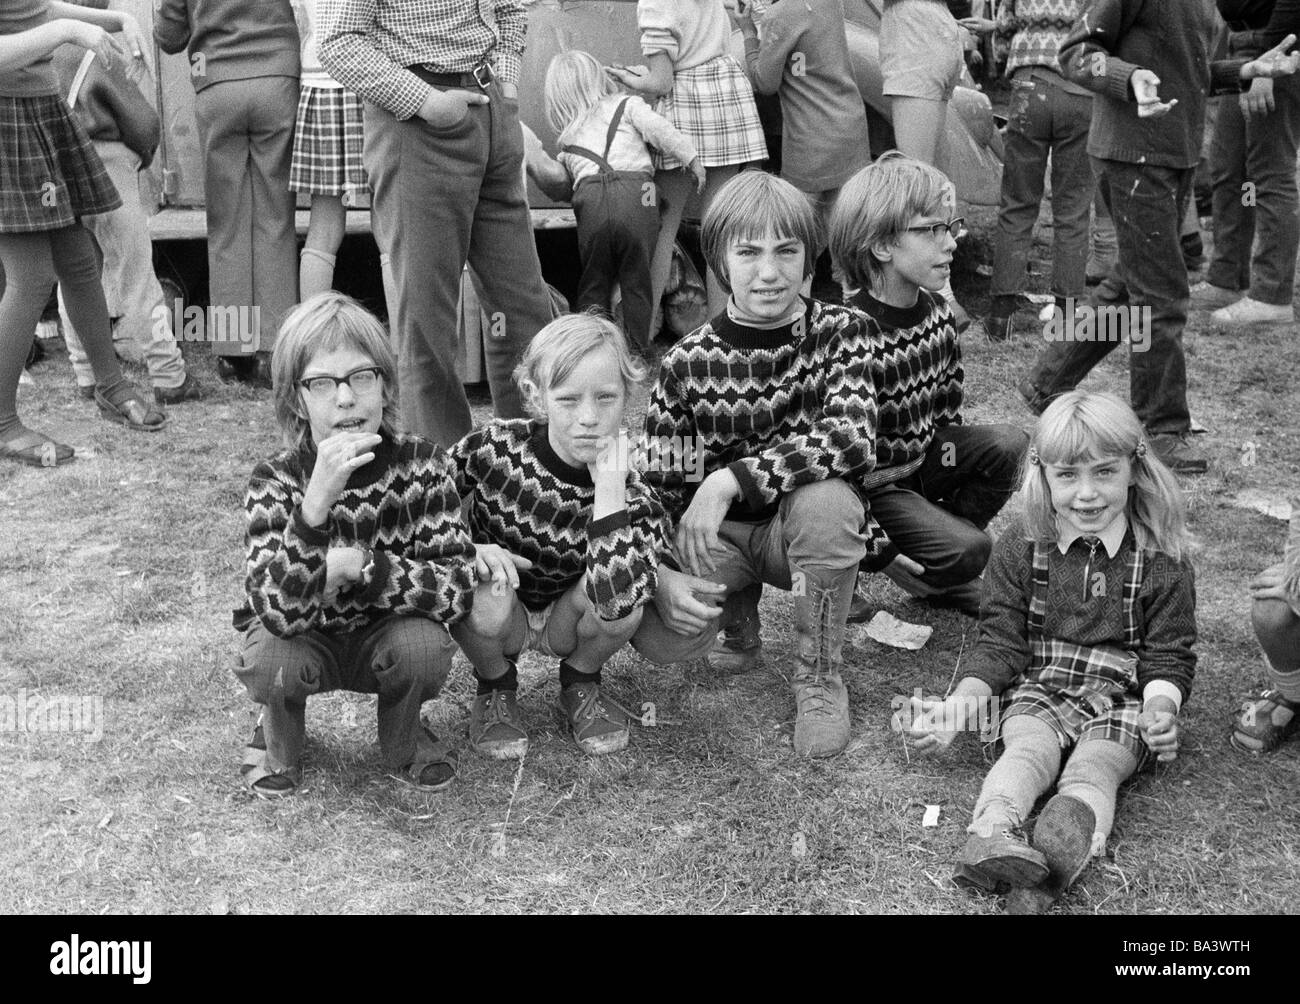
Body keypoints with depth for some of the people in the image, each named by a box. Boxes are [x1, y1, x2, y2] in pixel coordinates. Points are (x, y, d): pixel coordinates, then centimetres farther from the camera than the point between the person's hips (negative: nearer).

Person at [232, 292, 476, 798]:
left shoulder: (422, 464, -17)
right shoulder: (275, 481, -20)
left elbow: (457, 585, -21)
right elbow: (280, 612, -34)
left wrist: (358, 567, -31)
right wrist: (317, 503, -47)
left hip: (385, 635, 1)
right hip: (303, 640, -1)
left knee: (423, 645, -30)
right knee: (271, 661, -32)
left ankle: (402, 736, 5)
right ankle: (278, 738, 5)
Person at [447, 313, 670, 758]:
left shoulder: (629, 492, -23)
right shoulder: (493, 447, -21)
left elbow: (615, 601, -41)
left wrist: (609, 486, -41)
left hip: (565, 621, 0)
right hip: (502, 620, 0)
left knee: (623, 604, -32)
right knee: (484, 601, -35)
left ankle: (580, 684, 4)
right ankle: (495, 689, 2)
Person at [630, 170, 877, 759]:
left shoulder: (840, 330, -10)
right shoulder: (687, 363, -8)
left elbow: (854, 440, -28)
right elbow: (656, 488, -5)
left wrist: (732, 478, -35)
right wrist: (661, 577, -24)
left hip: (803, 525, -1)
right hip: (718, 533, 1)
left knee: (823, 499, -37)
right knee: (660, 637, -27)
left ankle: (819, 677, -12)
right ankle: (737, 598, 13)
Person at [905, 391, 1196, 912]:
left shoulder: (1162, 558, -1)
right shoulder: (1021, 546, 3)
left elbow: (1168, 656, 2)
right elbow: (1001, 642, 4)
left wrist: (1161, 708, -20)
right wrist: (961, 703, -13)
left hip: (1121, 697, -1)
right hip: (1037, 688, 1)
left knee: (1094, 769, -28)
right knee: (1028, 751, -29)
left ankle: (1066, 845, -58)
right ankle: (993, 837, -56)